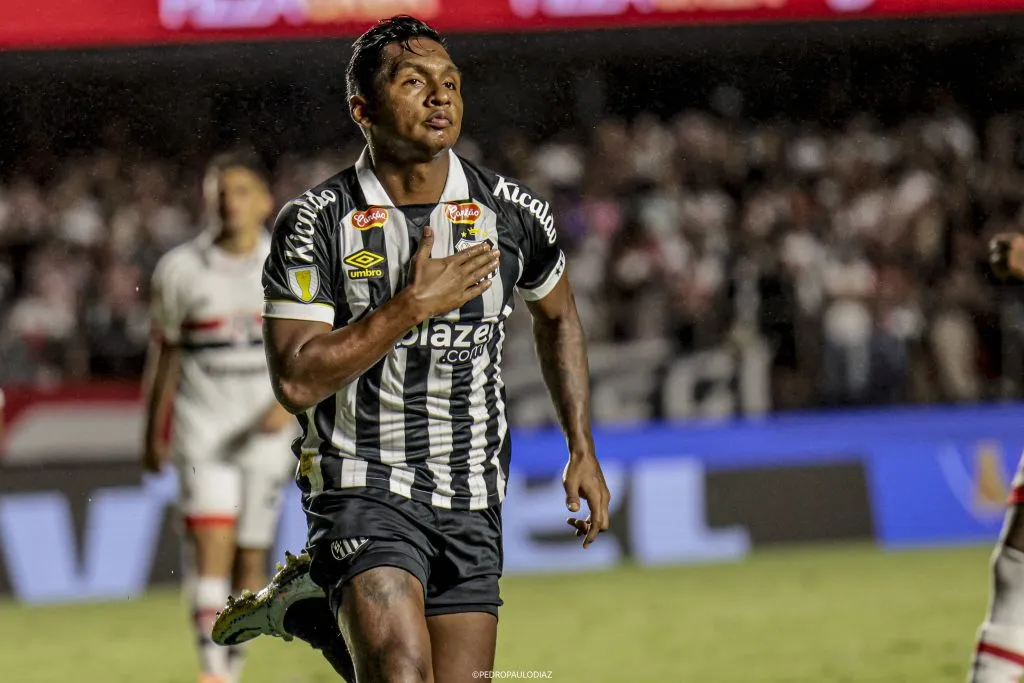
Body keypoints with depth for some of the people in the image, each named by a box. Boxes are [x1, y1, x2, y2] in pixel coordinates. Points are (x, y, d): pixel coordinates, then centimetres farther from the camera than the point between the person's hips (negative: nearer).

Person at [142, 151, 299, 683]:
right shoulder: (180, 269, 1)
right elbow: (163, 355, 10)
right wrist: (152, 434, 14)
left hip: (266, 430, 1)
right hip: (202, 426, -1)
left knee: (250, 558, 5)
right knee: (210, 545, -17)